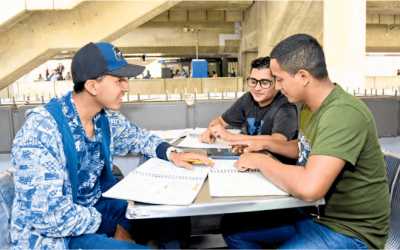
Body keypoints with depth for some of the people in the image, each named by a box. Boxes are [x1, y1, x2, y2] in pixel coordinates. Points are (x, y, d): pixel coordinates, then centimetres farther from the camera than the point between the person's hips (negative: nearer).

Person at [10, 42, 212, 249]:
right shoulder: (40, 133, -28)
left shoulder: (106, 117, -6)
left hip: (97, 204, 7)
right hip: (50, 233, -6)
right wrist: (111, 229, -19)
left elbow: (139, 138, 13)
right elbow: (48, 216, -28)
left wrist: (171, 153, -5)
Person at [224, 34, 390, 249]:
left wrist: (260, 160, -22)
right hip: (314, 212, 9)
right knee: (232, 229, 7)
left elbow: (309, 188, -39)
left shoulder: (343, 114, -29)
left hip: (348, 232, -9)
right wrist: (265, 143, 8)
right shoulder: (310, 106, 2)